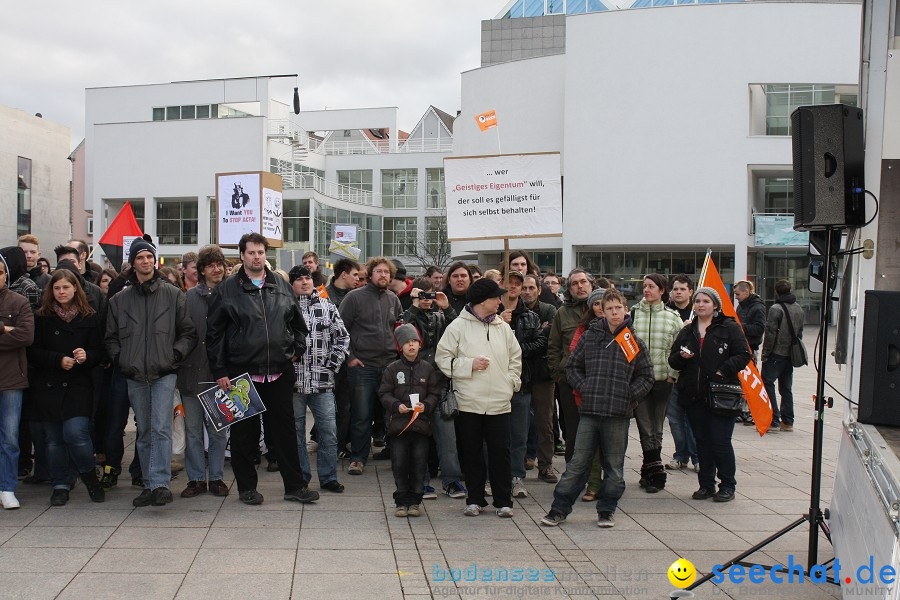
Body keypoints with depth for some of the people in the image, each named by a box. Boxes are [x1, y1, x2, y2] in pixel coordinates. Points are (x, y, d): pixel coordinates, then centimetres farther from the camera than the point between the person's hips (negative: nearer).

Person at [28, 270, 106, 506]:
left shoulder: (90, 318, 5)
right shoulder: (41, 318, 5)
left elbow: (99, 352, 6)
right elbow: (32, 353, 0)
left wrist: (86, 356, -16)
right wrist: (59, 360, -13)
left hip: (78, 387, -1)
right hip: (47, 387, 1)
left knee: (75, 433, -14)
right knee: (53, 439, 5)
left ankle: (89, 475, 11)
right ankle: (60, 486, 19)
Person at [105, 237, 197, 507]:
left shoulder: (173, 295, 3)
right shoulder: (120, 300, 10)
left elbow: (189, 332, 5)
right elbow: (111, 337, 16)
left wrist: (175, 355, -7)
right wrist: (120, 359, 1)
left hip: (164, 374, -3)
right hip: (135, 376, 3)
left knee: (161, 428, -14)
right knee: (144, 432, 9)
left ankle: (161, 483, -16)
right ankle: (149, 485, 17)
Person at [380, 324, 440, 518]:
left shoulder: (427, 368, 6)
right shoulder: (392, 369, 3)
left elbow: (434, 393, 8)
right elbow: (384, 393, 3)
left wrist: (426, 405, -11)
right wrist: (396, 405, -13)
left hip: (421, 423, 1)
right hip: (398, 423, -1)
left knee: (419, 464, 3)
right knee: (399, 464, 2)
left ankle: (415, 501, 16)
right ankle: (401, 502, 13)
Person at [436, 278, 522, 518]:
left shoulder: (503, 327, 10)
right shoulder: (458, 326, -3)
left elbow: (515, 357, 17)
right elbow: (442, 357, -4)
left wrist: (512, 381, 5)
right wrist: (469, 364, -12)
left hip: (499, 402, 3)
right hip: (469, 401, -2)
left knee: (501, 451, 3)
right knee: (472, 452, 8)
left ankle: (503, 501, 15)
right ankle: (475, 499, 21)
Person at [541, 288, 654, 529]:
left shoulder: (635, 343, 4)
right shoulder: (590, 337, 6)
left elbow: (646, 378, 9)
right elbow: (572, 366, 14)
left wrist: (628, 395, -4)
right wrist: (584, 388, 0)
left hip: (619, 413, 0)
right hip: (590, 411, 0)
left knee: (614, 466, 9)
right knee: (577, 464, 3)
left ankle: (606, 510, 23)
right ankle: (559, 509, 10)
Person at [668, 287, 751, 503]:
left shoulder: (729, 328, 0)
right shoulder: (687, 331, 15)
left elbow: (743, 355, -7)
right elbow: (672, 360, 16)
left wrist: (722, 371, -17)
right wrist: (681, 357, -6)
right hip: (694, 396, 5)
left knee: (720, 441, -4)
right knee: (702, 441, 10)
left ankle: (727, 485, 10)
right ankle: (706, 485, 20)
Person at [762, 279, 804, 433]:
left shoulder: (776, 309, -14)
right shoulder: (799, 309, 10)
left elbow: (770, 334, -15)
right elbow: (800, 332, 16)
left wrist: (765, 354, -9)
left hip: (776, 354, -7)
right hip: (791, 355, 7)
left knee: (767, 384, -3)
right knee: (786, 388, 13)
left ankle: (774, 420, -9)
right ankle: (787, 421, 15)